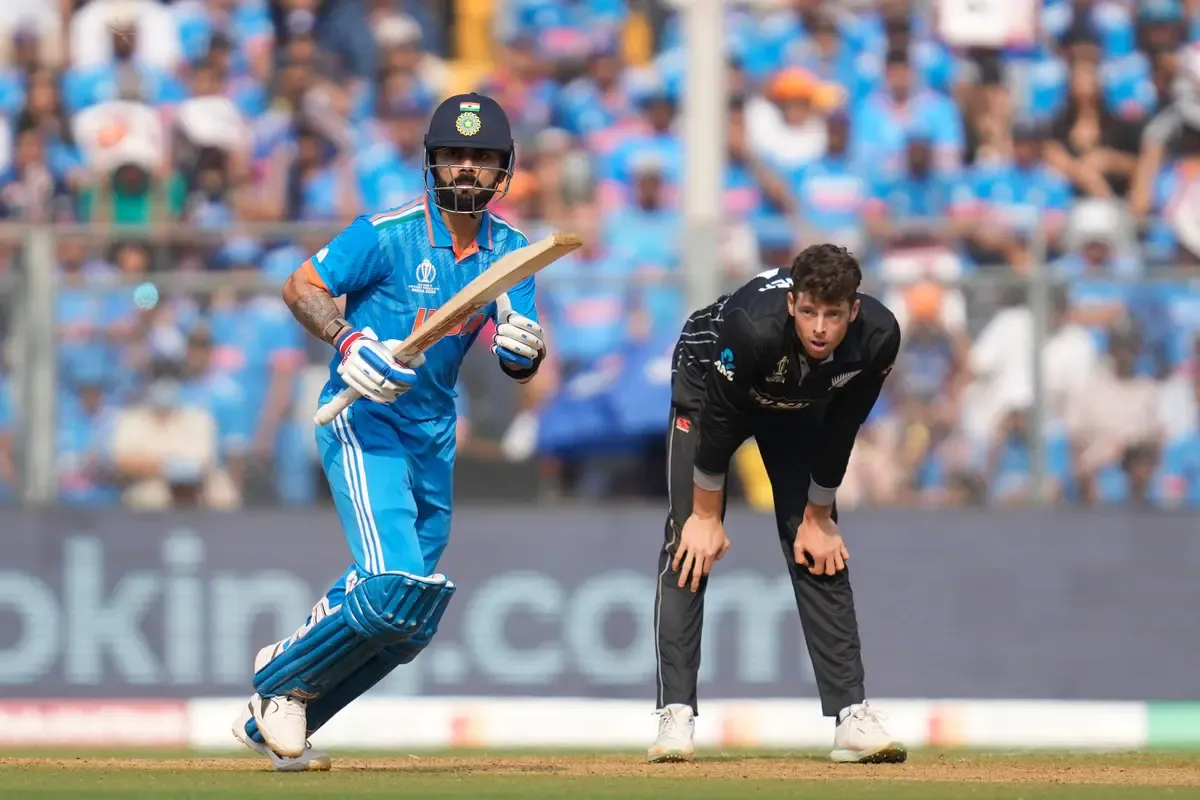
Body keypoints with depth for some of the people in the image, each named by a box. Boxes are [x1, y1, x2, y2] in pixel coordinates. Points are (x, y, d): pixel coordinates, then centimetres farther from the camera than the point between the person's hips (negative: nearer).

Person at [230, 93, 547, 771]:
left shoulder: (510, 251, 2)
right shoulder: (388, 233, -13)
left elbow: (521, 371, -1)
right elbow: (302, 287, -9)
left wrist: (525, 347, -25)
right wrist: (349, 341, -26)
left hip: (435, 434, 7)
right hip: (364, 420, -7)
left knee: (410, 625, 8)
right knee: (391, 589, -24)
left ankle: (272, 722, 24)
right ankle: (284, 684, -1)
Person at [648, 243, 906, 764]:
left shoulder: (878, 339, -31)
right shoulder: (755, 326, -42)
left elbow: (839, 430, -15)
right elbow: (717, 420, -28)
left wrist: (818, 516, -6)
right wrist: (706, 516, -18)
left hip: (796, 407, 3)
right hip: (707, 385, -3)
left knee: (821, 552, -4)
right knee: (691, 543, -14)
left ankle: (852, 716, -4)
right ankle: (675, 716, -16)